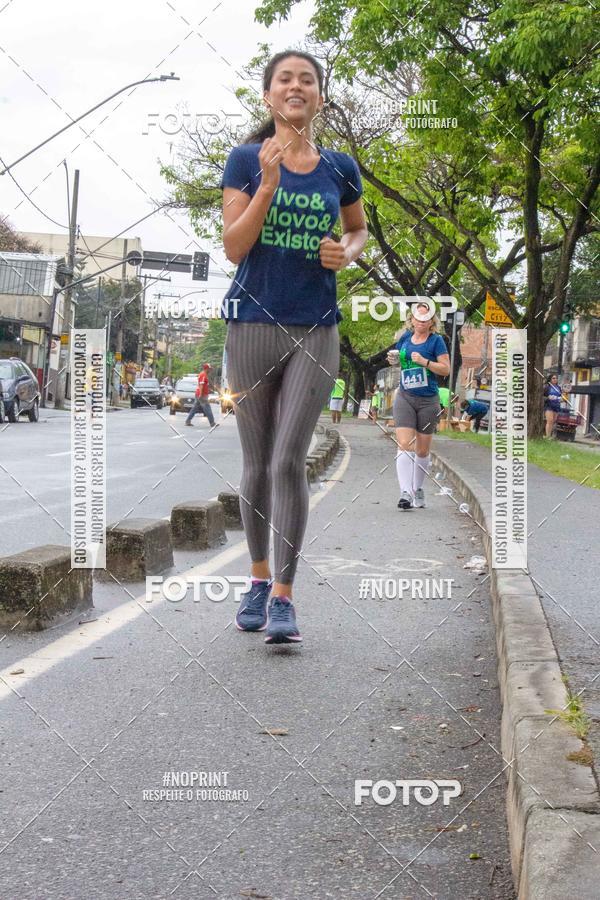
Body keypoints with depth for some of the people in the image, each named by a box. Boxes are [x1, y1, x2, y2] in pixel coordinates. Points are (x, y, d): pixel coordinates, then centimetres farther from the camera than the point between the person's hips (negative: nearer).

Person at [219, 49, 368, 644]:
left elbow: (358, 229, 22)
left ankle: (283, 597, -4)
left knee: (289, 462, -9)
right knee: (256, 463, 8)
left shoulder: (340, 168, 6)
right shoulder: (246, 159, 0)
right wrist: (269, 183, -17)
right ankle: (259, 578, 25)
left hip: (315, 331, 0)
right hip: (254, 324, 0)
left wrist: (346, 252, -1)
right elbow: (234, 248, -6)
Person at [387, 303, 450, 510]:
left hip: (428, 401, -1)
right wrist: (393, 359, 1)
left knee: (422, 450, 9)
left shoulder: (436, 340, -3)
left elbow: (446, 368, -8)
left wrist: (425, 362, -20)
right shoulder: (405, 337, 7)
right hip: (405, 398, 1)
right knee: (404, 444, -14)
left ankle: (418, 489, 28)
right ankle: (405, 493, -21)